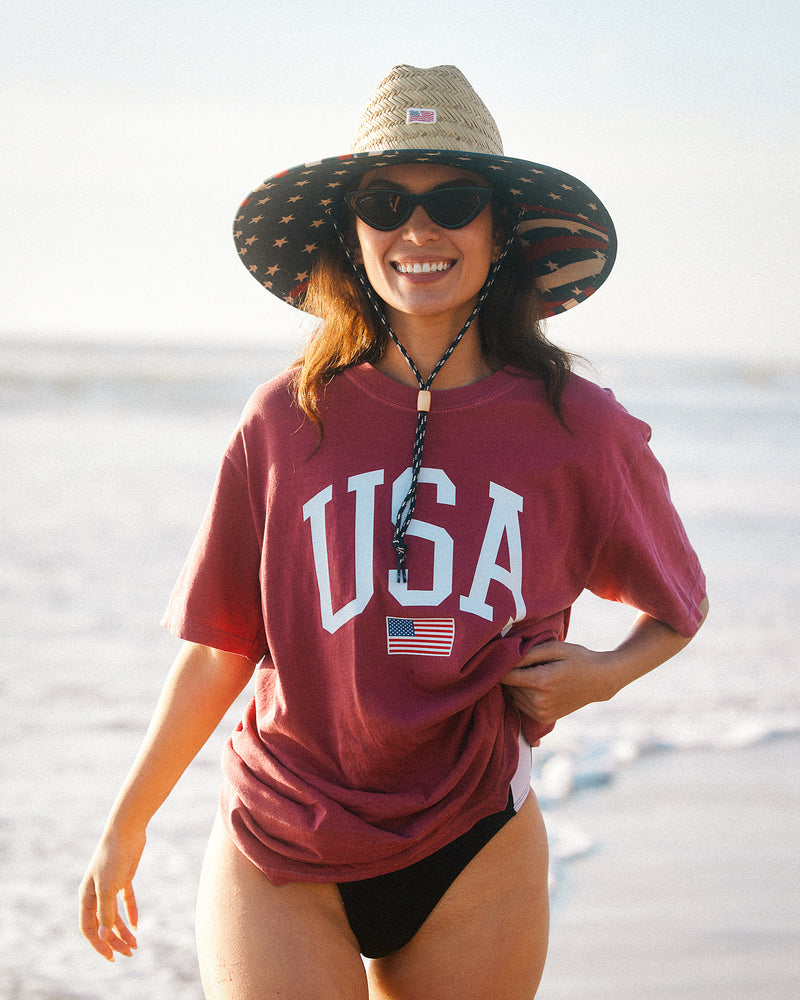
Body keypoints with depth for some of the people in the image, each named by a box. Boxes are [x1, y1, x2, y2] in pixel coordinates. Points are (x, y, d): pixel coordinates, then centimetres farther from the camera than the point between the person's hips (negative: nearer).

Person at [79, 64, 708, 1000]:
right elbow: (219, 648, 5)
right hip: (278, 866, -1)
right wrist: (125, 825, 10)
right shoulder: (286, 421, -2)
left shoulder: (576, 428, -1)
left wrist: (606, 671, -6)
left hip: (473, 858, 1)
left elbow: (676, 605, 14)